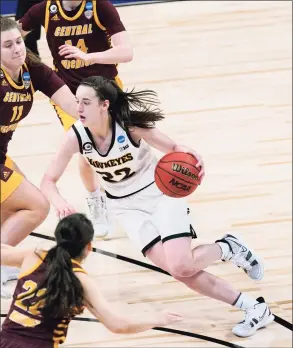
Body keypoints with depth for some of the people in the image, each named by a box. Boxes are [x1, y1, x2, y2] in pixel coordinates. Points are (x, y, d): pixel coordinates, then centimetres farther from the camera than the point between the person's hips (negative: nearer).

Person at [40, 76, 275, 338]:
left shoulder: (130, 125, -25)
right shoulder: (77, 136, -18)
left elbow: (173, 148, -14)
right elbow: (48, 181, -13)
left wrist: (189, 154, -38)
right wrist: (60, 204, -35)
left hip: (160, 193, -3)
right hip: (127, 206, 3)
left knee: (181, 267, -21)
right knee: (178, 270, -12)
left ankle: (228, 248, 12)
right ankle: (254, 308, -2)